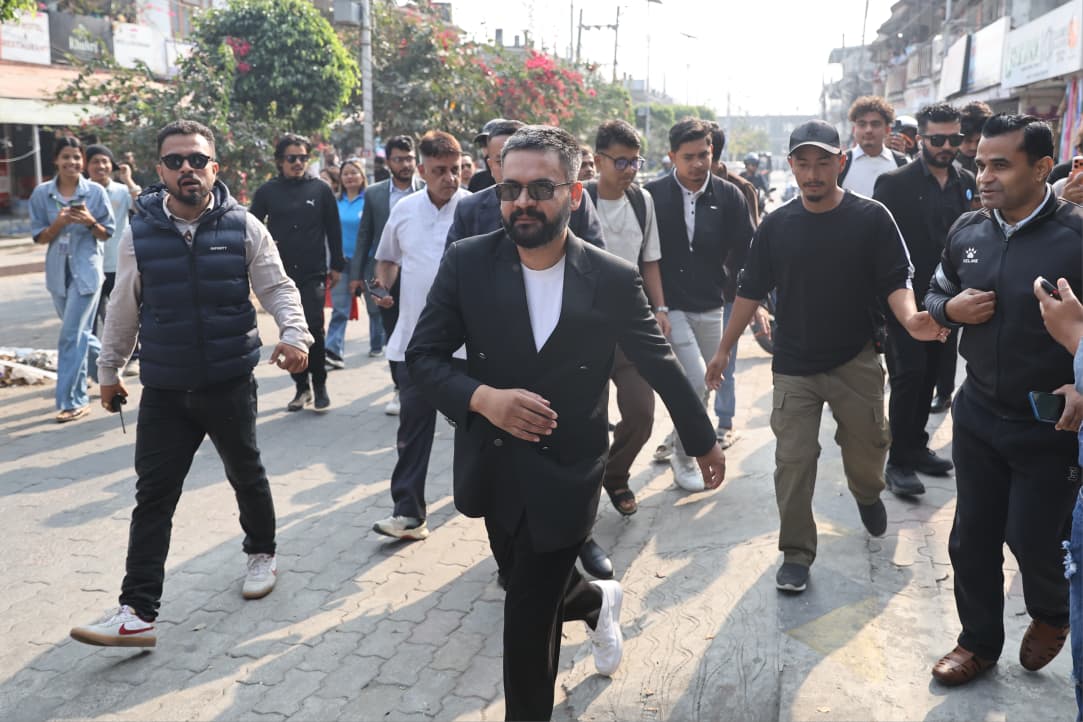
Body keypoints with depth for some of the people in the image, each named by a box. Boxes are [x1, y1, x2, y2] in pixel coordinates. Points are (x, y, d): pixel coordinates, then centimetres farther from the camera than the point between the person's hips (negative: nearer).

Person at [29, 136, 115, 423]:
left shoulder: (95, 192, -5)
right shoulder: (42, 194, 1)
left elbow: (107, 233, 1)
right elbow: (39, 237, 2)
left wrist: (90, 221, -18)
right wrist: (59, 222, -16)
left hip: (87, 269, -4)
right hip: (58, 270, 4)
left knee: (72, 336, -7)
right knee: (80, 332, 15)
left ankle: (72, 401, 0)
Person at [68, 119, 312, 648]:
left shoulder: (243, 227, -5)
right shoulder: (140, 233, 0)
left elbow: (277, 288, -4)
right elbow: (123, 308, 9)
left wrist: (293, 333, -23)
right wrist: (109, 369, 15)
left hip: (230, 384, -1)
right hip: (164, 390, 1)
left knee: (246, 475, 17)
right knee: (153, 498, 0)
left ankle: (262, 553, 43)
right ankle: (137, 613, 4)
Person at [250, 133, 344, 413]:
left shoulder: (320, 189, 2)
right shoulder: (267, 191, 3)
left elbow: (333, 229, 5)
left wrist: (336, 266, 4)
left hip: (313, 274, -2)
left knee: (314, 329, -8)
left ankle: (319, 385, 7)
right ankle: (301, 386, 19)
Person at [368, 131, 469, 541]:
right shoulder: (404, 210, 7)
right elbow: (387, 258, 21)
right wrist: (382, 285, 3)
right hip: (414, 337, 3)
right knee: (413, 425, 2)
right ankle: (408, 512, 6)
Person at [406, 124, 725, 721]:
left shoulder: (614, 280, -12)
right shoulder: (467, 263, -10)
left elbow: (662, 367, 1)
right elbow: (423, 355, -6)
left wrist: (704, 442, 11)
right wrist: (482, 398, -25)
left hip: (566, 476, -3)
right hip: (493, 468, 3)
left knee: (531, 616, 2)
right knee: (530, 585, 23)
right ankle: (597, 602, 57)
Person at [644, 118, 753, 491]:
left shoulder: (728, 195, -2)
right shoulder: (652, 195, -8)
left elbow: (745, 252, 2)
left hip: (710, 308, 4)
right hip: (669, 307, -4)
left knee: (704, 386, 13)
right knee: (696, 383, -12)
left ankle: (678, 443, 36)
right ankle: (683, 458, 9)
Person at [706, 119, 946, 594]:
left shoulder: (871, 218, -6)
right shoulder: (776, 225, 0)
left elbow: (895, 280, -7)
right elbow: (751, 290, 5)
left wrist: (910, 319, -29)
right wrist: (724, 349, 4)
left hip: (857, 362, 0)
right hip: (793, 367, 1)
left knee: (867, 448, 13)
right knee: (793, 462, -1)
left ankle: (868, 495, 48)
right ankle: (797, 552, 13)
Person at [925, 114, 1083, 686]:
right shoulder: (967, 230, 0)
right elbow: (935, 295, 14)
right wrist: (951, 308, -9)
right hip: (977, 413, 5)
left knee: (1033, 540, 7)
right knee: (972, 537, 12)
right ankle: (979, 641, 34)